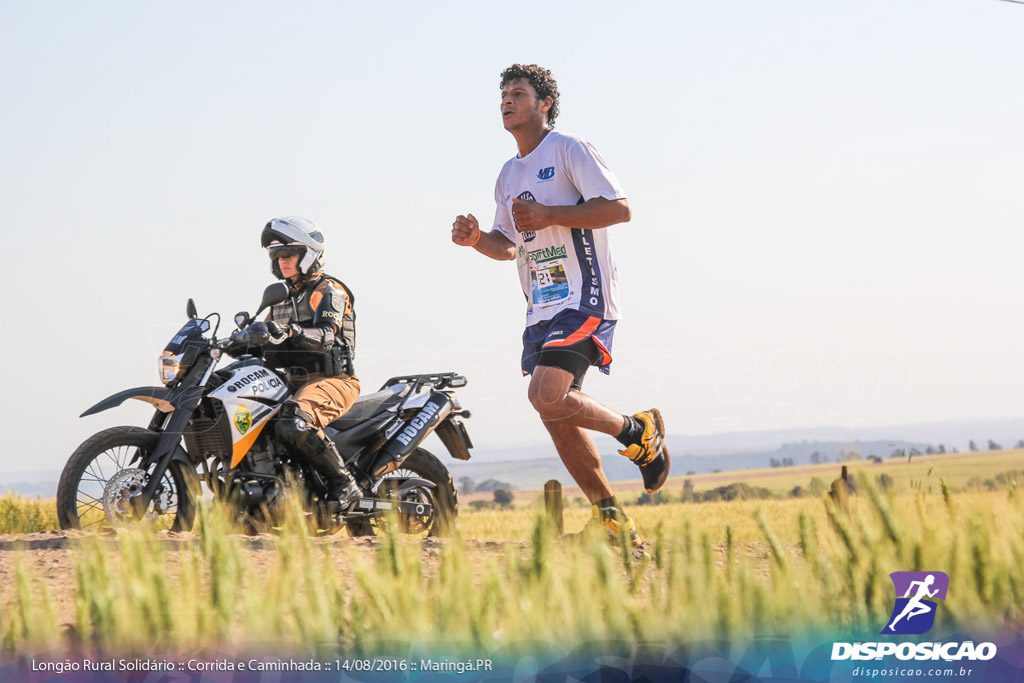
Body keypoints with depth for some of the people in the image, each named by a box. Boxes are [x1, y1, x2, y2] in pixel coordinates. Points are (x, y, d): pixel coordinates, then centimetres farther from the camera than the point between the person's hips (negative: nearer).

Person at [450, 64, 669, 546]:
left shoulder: (569, 150, -5)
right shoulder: (509, 175, 19)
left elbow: (619, 208, -14)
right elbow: (509, 246, 24)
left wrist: (549, 215, -19)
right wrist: (477, 239, 3)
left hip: (585, 298, -8)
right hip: (540, 308, 8)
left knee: (547, 397, -23)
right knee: (558, 418, 5)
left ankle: (637, 432, 0)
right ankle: (611, 518, 14)